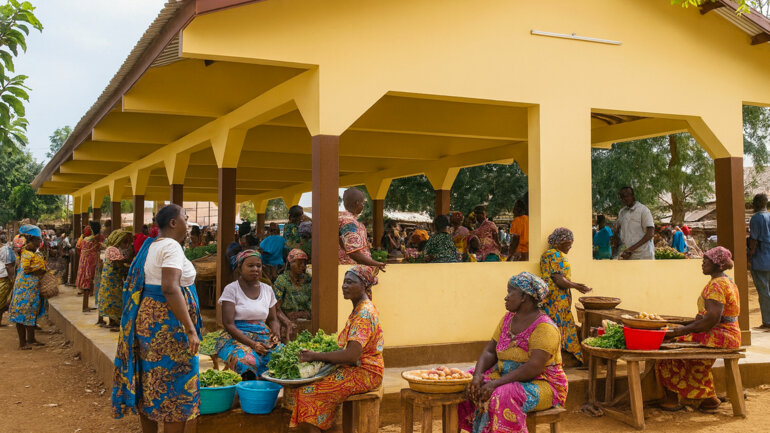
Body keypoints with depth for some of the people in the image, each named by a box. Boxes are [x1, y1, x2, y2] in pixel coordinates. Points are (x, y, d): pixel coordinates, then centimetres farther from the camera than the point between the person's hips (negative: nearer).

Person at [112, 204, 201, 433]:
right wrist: (191, 329, -28)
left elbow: (137, 283, 19)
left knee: (150, 382, 15)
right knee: (174, 387, -3)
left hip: (145, 318, 10)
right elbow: (170, 288, -27)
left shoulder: (150, 245, 14)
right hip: (167, 323, -10)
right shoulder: (171, 246, -15)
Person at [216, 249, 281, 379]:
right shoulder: (231, 289, -1)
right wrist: (252, 344, -21)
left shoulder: (267, 290, 14)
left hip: (264, 337, 5)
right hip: (237, 338, -4)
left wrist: (276, 334, -5)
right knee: (247, 361, -38)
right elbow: (228, 324, -9)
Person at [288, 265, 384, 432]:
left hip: (364, 374, -10)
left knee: (310, 390, -16)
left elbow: (352, 355, -26)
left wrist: (316, 356, -18)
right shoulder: (359, 310, 13)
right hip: (354, 369, 10)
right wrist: (317, 353, 1)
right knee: (306, 380, 0)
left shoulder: (365, 313, -19)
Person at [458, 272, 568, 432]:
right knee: (469, 386, -8)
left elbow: (534, 367, -27)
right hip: (509, 379, 8)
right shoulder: (508, 318, 8)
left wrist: (496, 383, -30)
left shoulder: (544, 327, -18)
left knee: (502, 396, -35)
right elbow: (490, 351, 7)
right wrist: (478, 374, -14)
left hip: (542, 384, -8)